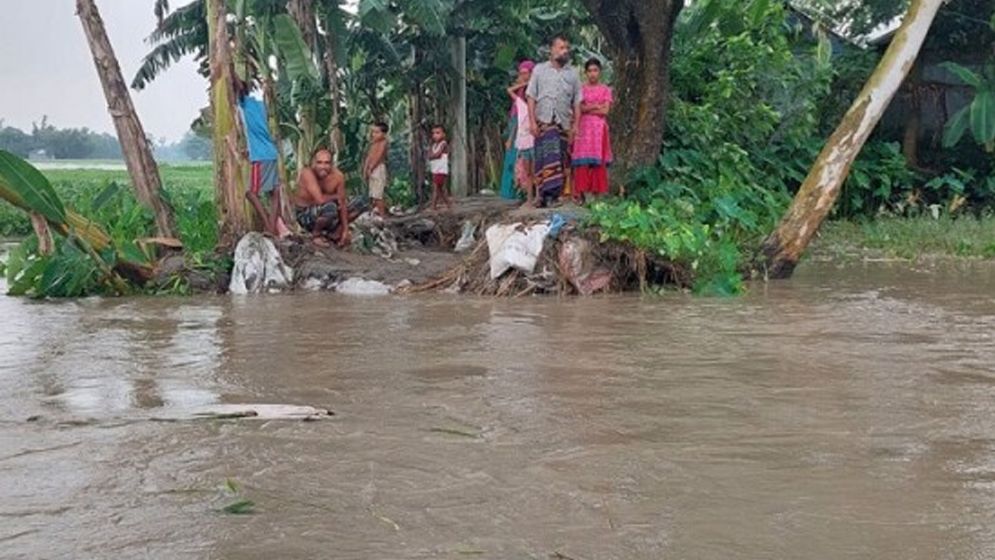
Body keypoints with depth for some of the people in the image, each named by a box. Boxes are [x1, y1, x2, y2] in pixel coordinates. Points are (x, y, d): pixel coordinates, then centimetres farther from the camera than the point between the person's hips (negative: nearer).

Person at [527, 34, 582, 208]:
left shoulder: (572, 74, 13)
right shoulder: (539, 70, 9)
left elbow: (577, 102, 11)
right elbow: (531, 98, 5)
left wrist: (575, 126, 1)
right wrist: (533, 122, -5)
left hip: (564, 123, 2)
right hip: (544, 122, -2)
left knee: (561, 160, 0)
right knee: (547, 157, -14)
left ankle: (554, 194, 3)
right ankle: (545, 193, -17)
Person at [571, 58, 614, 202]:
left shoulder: (605, 90, 8)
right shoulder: (582, 89, 9)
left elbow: (605, 110, -3)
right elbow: (579, 108, -2)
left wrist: (587, 109, -4)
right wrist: (596, 106, -7)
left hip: (599, 128, 0)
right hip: (584, 127, 0)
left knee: (598, 161, -2)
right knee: (583, 161, -8)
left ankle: (597, 192, -1)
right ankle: (580, 193, -9)